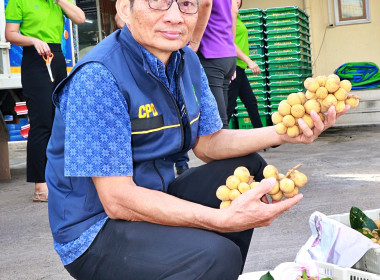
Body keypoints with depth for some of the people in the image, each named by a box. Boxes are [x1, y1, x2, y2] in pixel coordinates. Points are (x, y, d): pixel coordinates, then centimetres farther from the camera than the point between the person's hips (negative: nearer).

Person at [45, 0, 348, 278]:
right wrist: (223, 218, -33)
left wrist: (281, 132, -9)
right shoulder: (98, 78, -24)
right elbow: (117, 199, -26)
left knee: (248, 167, 9)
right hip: (95, 233, -8)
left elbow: (208, 144, 8)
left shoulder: (187, 62, 3)